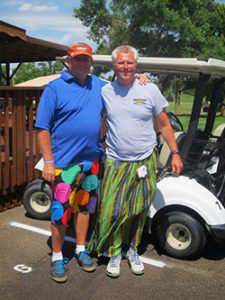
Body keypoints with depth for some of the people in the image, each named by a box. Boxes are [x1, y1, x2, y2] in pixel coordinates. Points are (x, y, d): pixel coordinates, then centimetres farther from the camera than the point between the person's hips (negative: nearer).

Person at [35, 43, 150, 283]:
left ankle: (81, 250, 32)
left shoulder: (99, 85, 9)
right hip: (64, 161, -5)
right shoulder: (55, 88, -6)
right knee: (61, 209, 0)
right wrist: (48, 162, -14)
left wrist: (140, 80, 5)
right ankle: (57, 257, 20)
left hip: (91, 159, 5)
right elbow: (43, 128, -8)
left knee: (84, 205, 15)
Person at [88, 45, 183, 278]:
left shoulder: (150, 90, -1)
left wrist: (175, 153, 1)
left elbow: (164, 125, 5)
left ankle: (132, 250, 31)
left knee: (138, 211, 9)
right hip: (115, 163, 0)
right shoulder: (105, 91, 2)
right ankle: (114, 252, 21)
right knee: (111, 210, -2)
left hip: (144, 162, 0)